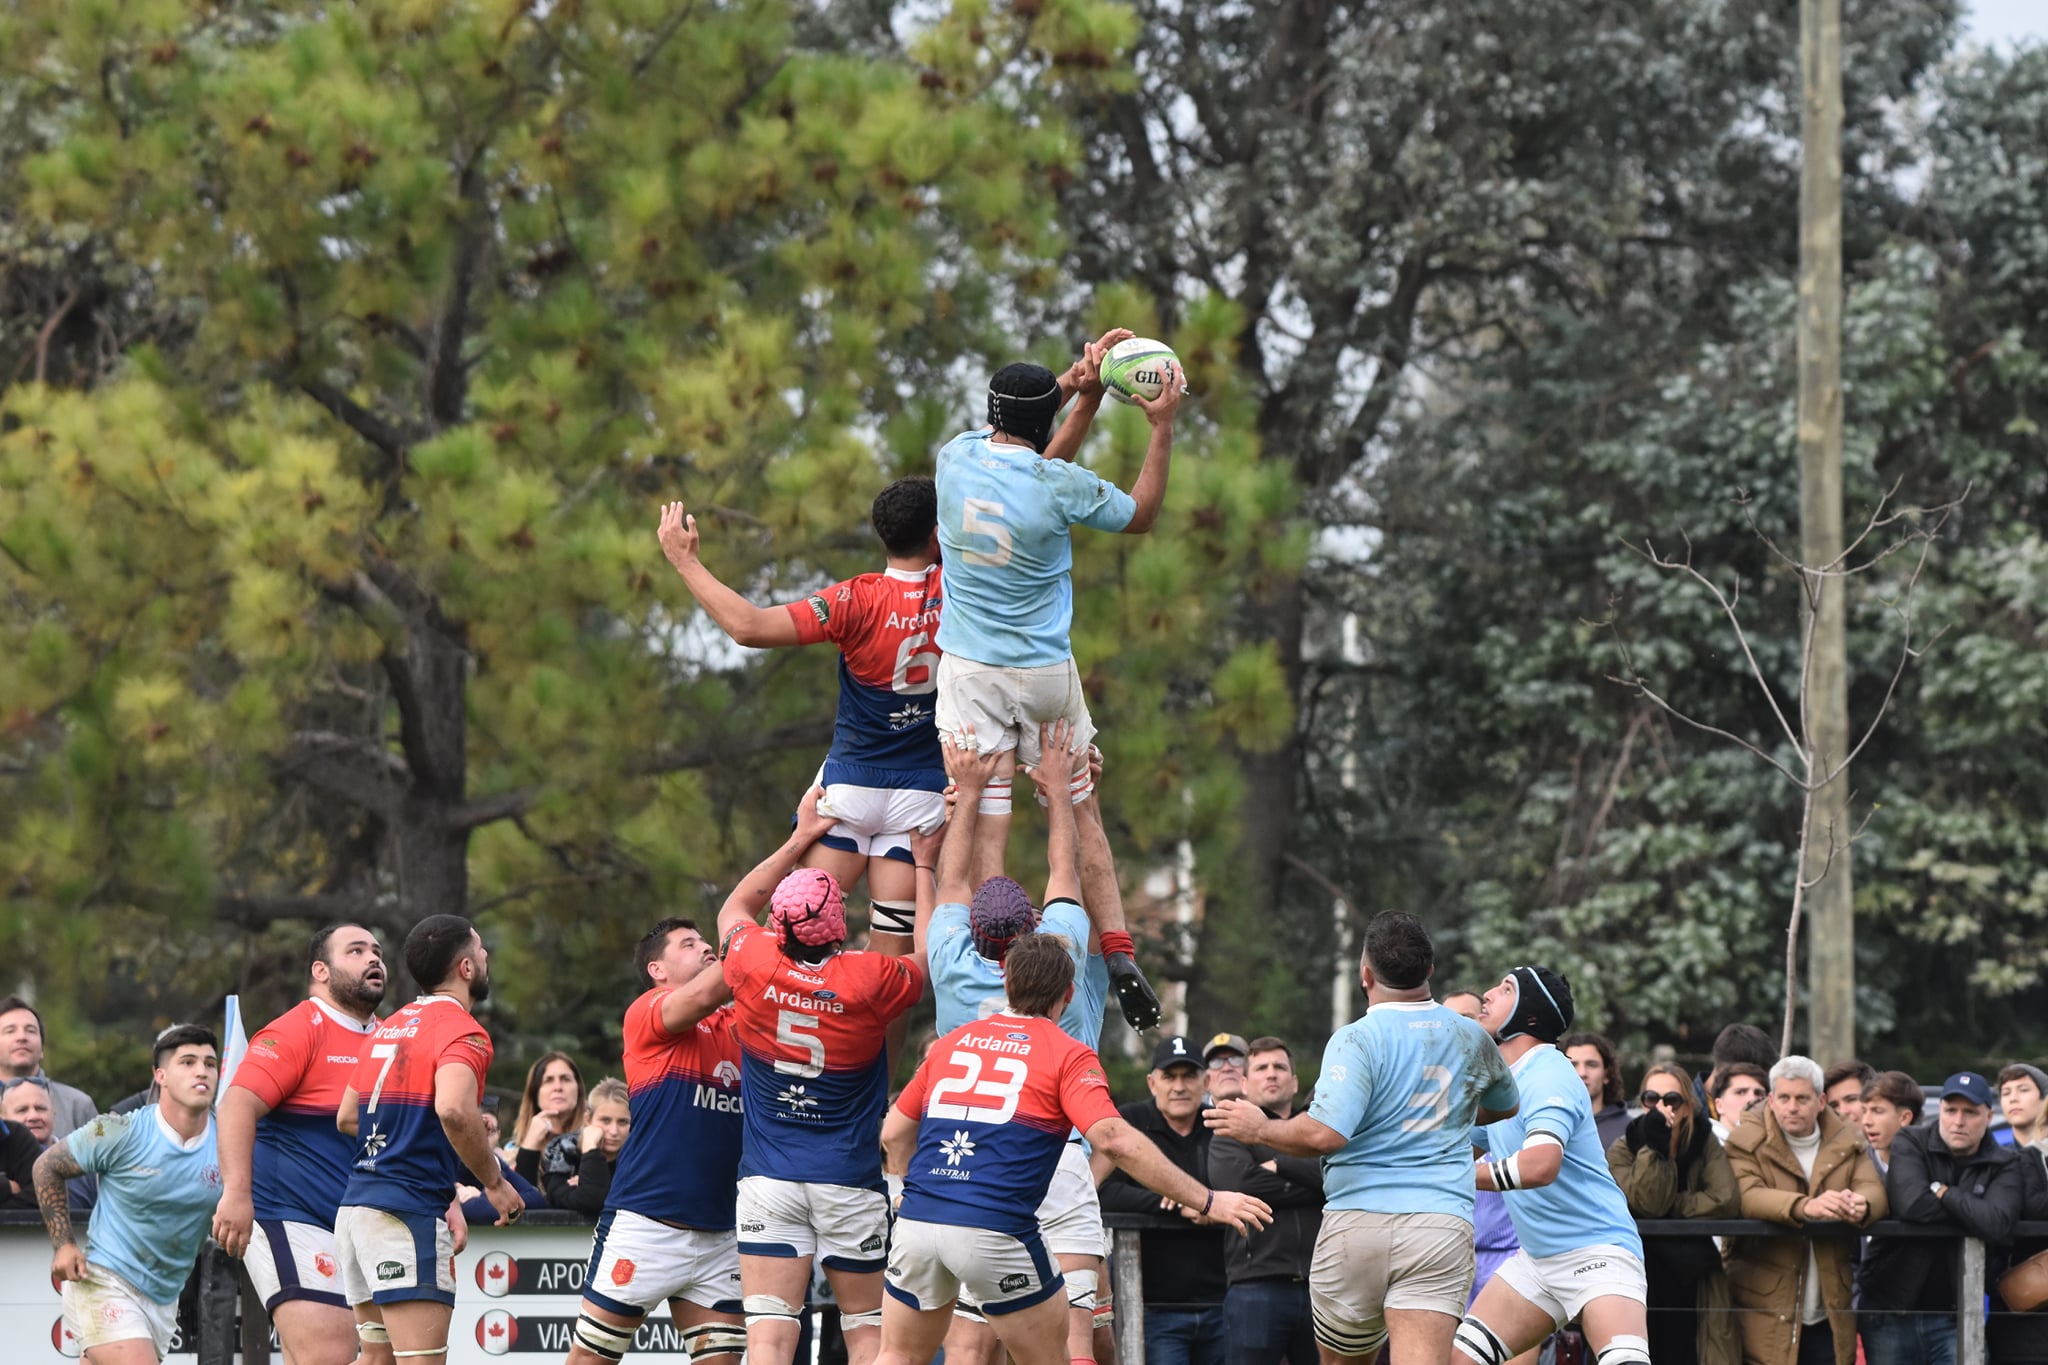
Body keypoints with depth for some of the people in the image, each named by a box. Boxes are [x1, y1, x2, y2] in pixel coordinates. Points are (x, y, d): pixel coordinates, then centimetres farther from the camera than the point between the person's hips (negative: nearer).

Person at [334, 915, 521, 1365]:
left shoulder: (390, 1027, 17)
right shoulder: (462, 1031, -9)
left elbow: (347, 1117, 22)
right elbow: (453, 1109, -27)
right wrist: (494, 1181, -14)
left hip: (356, 1207, 9)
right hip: (408, 1215, -9)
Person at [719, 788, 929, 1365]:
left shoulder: (755, 964, -7)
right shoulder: (870, 980, -12)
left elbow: (734, 908, 17)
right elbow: (928, 959, 11)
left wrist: (800, 837, 20)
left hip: (767, 1181, 1)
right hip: (850, 1181, -1)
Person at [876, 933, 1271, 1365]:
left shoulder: (952, 1042, 18)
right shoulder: (1067, 1055, 2)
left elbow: (894, 1134, 22)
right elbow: (1113, 1139, -12)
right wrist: (1206, 1201, -11)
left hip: (917, 1218, 4)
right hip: (998, 1230, -4)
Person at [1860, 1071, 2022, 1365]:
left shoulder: (2004, 1165, 0)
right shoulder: (1911, 1144, -3)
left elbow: (1997, 1225, -21)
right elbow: (1911, 1205, -23)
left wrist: (1942, 1192, -13)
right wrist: (1972, 1213, -13)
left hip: (1953, 1315, 0)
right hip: (1889, 1309, 0)